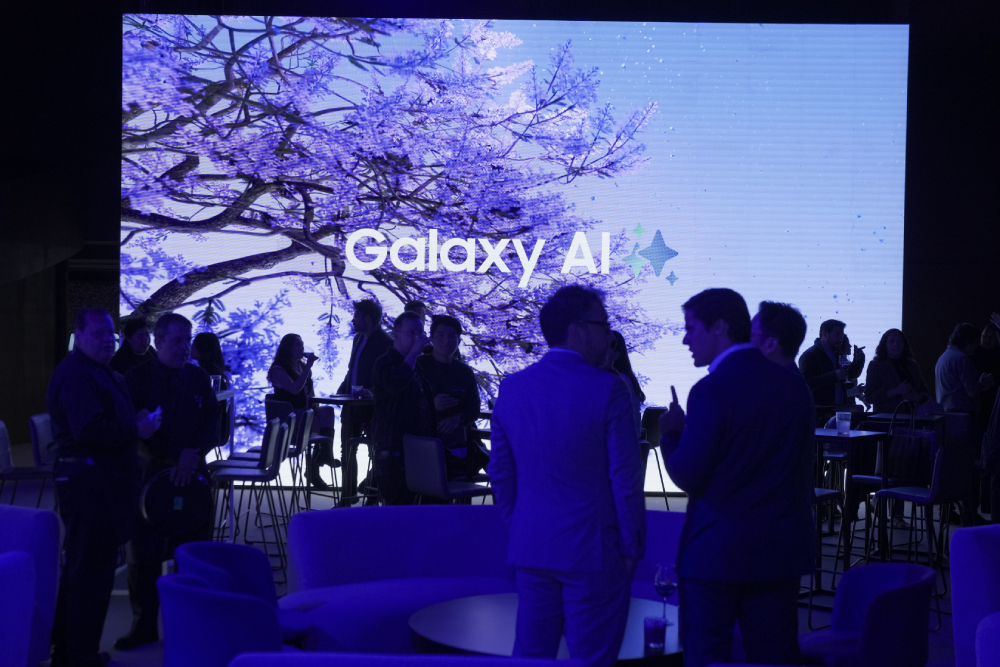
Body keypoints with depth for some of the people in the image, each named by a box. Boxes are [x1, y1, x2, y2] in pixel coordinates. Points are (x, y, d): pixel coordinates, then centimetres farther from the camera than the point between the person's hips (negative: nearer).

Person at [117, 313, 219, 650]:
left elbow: (213, 423, 5)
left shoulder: (198, 377, 9)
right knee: (144, 555, 1)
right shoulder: (138, 377, -2)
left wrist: (193, 454, -13)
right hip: (149, 473, -3)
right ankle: (144, 625, 12)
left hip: (192, 475, 3)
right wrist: (167, 463, -16)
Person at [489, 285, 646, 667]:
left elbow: (500, 474, 9)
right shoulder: (608, 389, -12)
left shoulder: (511, 388, 4)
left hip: (530, 550, 5)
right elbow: (626, 478, -11)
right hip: (594, 551, -5)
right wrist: (632, 546, -1)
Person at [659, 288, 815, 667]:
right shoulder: (794, 387, 5)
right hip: (781, 550, 6)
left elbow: (686, 476, -13)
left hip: (716, 551, -6)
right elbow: (803, 470, 12)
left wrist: (670, 433, 3)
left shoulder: (711, 390, -15)